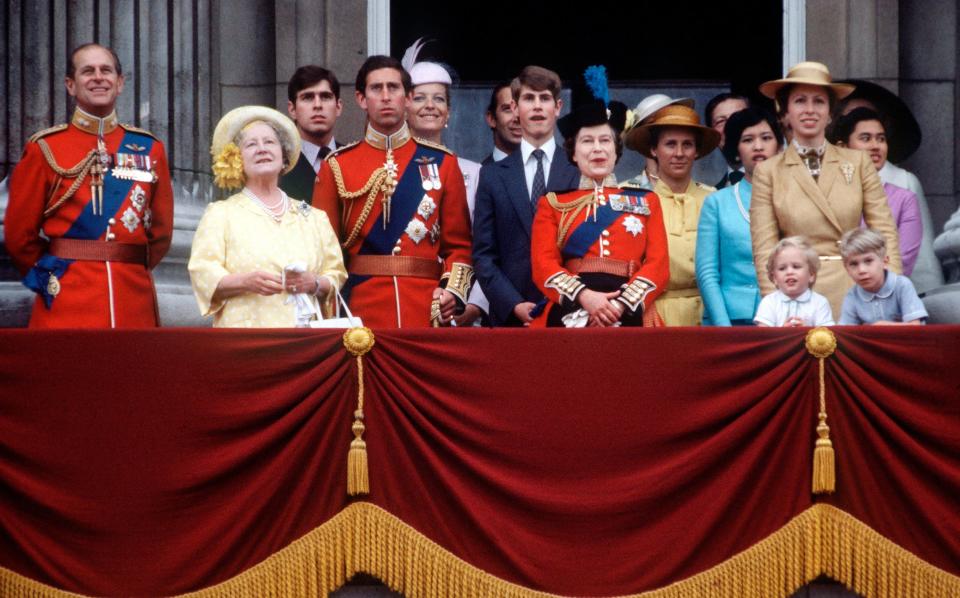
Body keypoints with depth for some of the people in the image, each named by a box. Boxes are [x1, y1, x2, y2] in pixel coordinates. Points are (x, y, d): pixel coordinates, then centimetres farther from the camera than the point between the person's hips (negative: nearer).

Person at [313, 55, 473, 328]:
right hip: (363, 312, -1)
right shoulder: (337, 167, 7)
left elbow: (459, 244, 9)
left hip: (428, 313, 1)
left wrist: (453, 291, -8)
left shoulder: (442, 163, 9)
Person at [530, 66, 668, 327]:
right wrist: (584, 296, -17)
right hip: (569, 317, -1)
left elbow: (658, 264, 4)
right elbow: (543, 264, 1)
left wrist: (620, 305, -12)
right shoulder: (553, 203, 13)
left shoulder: (646, 201, 15)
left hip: (629, 318, 1)